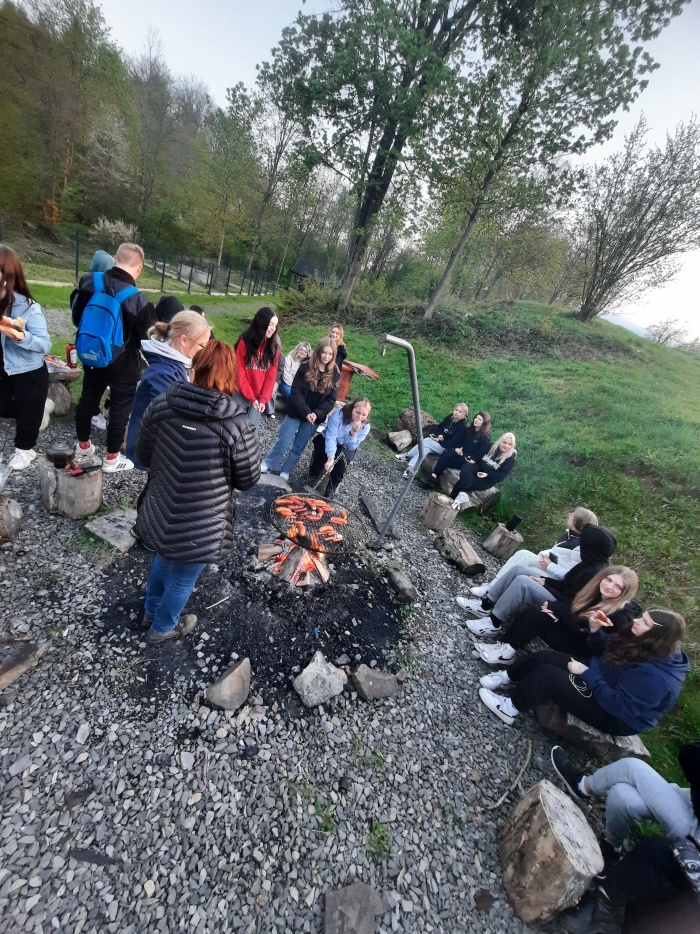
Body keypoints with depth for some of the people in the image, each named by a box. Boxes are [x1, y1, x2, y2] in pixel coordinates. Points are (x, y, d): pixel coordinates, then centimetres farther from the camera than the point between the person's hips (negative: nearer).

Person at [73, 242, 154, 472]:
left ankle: (83, 445, 40)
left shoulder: (89, 281, -7)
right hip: (122, 364, -6)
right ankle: (112, 458, 16)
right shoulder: (138, 300, -24)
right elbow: (147, 339, -13)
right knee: (120, 407, 7)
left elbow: (76, 316, 7)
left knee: (88, 398, 21)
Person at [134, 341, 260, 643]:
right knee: (182, 579, 23)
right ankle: (162, 627, 51)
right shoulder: (236, 425, -25)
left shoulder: (162, 404, -11)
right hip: (199, 529, -5)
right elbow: (249, 479, -13)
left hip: (160, 514, 5)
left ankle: (151, 611, 61)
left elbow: (143, 455, 1)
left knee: (164, 559, 34)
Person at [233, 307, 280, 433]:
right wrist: (251, 397, -11)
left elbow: (271, 375, 0)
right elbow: (239, 372, -8)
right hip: (241, 394, -2)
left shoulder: (274, 346, 1)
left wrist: (263, 399, -8)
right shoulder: (245, 342, -8)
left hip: (259, 397, 2)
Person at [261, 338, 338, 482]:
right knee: (283, 442, 4)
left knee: (299, 447, 12)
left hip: (315, 417, 2)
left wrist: (316, 414, -18)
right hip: (296, 413, -1)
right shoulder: (305, 368, -8)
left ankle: (285, 471, 29)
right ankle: (267, 464, 26)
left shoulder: (334, 375, -4)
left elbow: (331, 400, -4)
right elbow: (296, 392, -12)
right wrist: (306, 412, -22)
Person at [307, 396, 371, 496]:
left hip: (345, 447, 2)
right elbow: (330, 437, -34)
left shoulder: (365, 427, -19)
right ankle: (313, 477, 1)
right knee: (322, 453, -30)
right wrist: (330, 458, -45)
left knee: (344, 458, -29)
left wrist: (353, 433, -39)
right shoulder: (338, 414, -28)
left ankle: (332, 487, -7)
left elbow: (351, 447, -20)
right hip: (326, 440, -1)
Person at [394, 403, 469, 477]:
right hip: (440, 441, 7)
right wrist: (439, 435, -11)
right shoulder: (449, 417, 1)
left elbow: (452, 444, -22)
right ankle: (410, 468, -31)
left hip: (448, 449, -7)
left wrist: (439, 440, -18)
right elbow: (439, 427, 11)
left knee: (426, 441, -25)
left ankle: (407, 456, -16)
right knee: (427, 448, -25)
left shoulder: (463, 427, -19)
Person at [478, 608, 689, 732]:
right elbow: (602, 651, 8)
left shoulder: (654, 676, -32)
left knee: (547, 674, -22)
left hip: (615, 718, -8)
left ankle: (511, 708, -2)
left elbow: (618, 705, -32)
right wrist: (594, 631, -11)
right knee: (541, 657, -5)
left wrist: (587, 674, -25)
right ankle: (507, 677, 14)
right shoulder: (642, 645, -5)